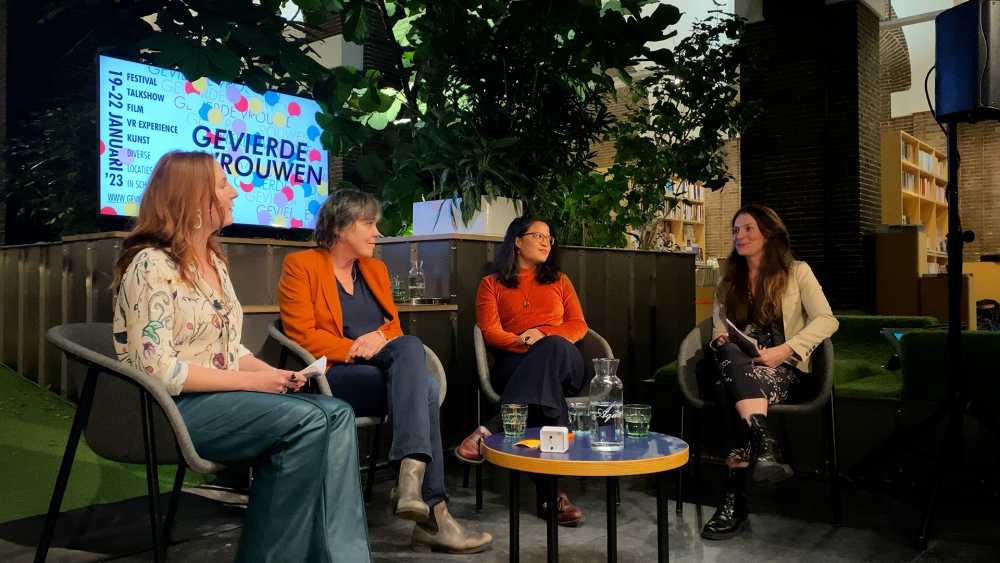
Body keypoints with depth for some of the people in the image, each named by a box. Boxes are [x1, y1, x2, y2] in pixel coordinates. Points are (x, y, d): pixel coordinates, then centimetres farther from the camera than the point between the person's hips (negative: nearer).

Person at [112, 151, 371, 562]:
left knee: (336, 414, -15)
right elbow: (158, 370, -21)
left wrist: (273, 374, -4)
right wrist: (253, 381, -20)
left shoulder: (214, 261, 13)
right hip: (169, 409, -8)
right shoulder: (153, 265, -13)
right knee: (306, 421, -27)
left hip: (224, 399, 8)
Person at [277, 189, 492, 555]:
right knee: (425, 388, -29)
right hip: (333, 376, -5)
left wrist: (379, 338, -8)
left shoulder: (375, 269, 20)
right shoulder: (300, 266, 1)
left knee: (410, 346, -31)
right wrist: (357, 350, -17)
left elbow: (394, 327, 17)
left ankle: (411, 477, -40)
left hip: (386, 370, 6)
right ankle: (431, 512, -33)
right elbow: (302, 335, -8)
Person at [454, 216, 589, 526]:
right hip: (514, 365, -2)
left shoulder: (559, 280, 28)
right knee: (547, 386, -41)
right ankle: (549, 494, -49)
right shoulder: (492, 284, 21)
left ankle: (490, 431, -50)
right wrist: (523, 343, -18)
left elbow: (578, 326, 14)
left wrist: (544, 337, -9)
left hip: (564, 363, 2)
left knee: (553, 346, -39)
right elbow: (489, 331, 4)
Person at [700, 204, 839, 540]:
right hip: (739, 371, 3)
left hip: (785, 373, -3)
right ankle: (764, 447, -46)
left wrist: (783, 350, -20)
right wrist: (721, 342, -9)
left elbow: (826, 321, -5)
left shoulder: (796, 273, 9)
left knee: (728, 385, -36)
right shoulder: (728, 283, 23)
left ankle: (735, 498, -41)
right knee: (728, 354, -35)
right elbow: (719, 332, 17)